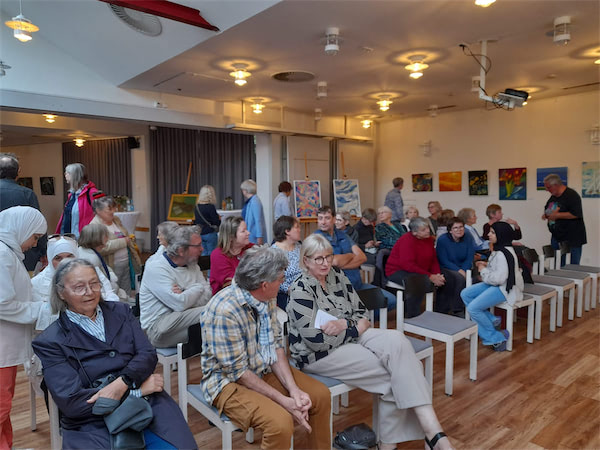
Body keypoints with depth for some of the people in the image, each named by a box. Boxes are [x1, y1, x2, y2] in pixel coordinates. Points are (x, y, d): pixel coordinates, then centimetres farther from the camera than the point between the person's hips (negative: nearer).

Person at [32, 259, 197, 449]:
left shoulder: (120, 311, 12)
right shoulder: (50, 342, 1)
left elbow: (148, 355, 3)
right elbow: (71, 401, -7)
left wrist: (122, 383, -18)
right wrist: (136, 389, -11)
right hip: (94, 423, -2)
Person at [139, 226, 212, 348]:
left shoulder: (192, 265, 11)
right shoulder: (156, 268, -13)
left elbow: (207, 296, -2)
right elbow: (180, 304, -23)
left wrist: (185, 295, -19)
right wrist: (198, 288, -6)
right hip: (157, 327, -7)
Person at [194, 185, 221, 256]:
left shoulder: (197, 207, 4)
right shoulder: (210, 207, -16)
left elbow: (195, 221, 12)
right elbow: (217, 222, -15)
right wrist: (219, 219, 6)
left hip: (200, 233, 7)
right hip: (210, 233, -7)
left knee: (204, 253, 14)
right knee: (211, 253, 1)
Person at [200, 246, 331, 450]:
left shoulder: (265, 299, -6)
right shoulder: (224, 310, -30)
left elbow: (275, 345, 0)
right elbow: (238, 372, -25)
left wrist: (293, 389, -12)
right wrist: (283, 401, -21)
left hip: (265, 370, 8)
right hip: (229, 380, -7)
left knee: (320, 395, 1)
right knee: (281, 422, -29)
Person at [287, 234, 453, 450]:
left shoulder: (337, 276, 5)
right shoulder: (301, 289, -15)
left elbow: (362, 314, 6)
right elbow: (317, 340, -20)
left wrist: (345, 324, -16)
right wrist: (356, 327, -11)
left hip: (351, 336, 6)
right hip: (319, 355, -6)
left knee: (396, 341, -24)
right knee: (396, 369, -20)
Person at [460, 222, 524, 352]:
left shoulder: (504, 254, -23)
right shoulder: (498, 249, 8)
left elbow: (499, 278, -27)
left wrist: (483, 270, -11)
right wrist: (486, 265, 5)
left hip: (504, 288, -10)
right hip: (495, 284, 10)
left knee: (473, 308, -18)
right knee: (465, 294, 4)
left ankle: (496, 338, -3)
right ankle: (491, 319, 6)